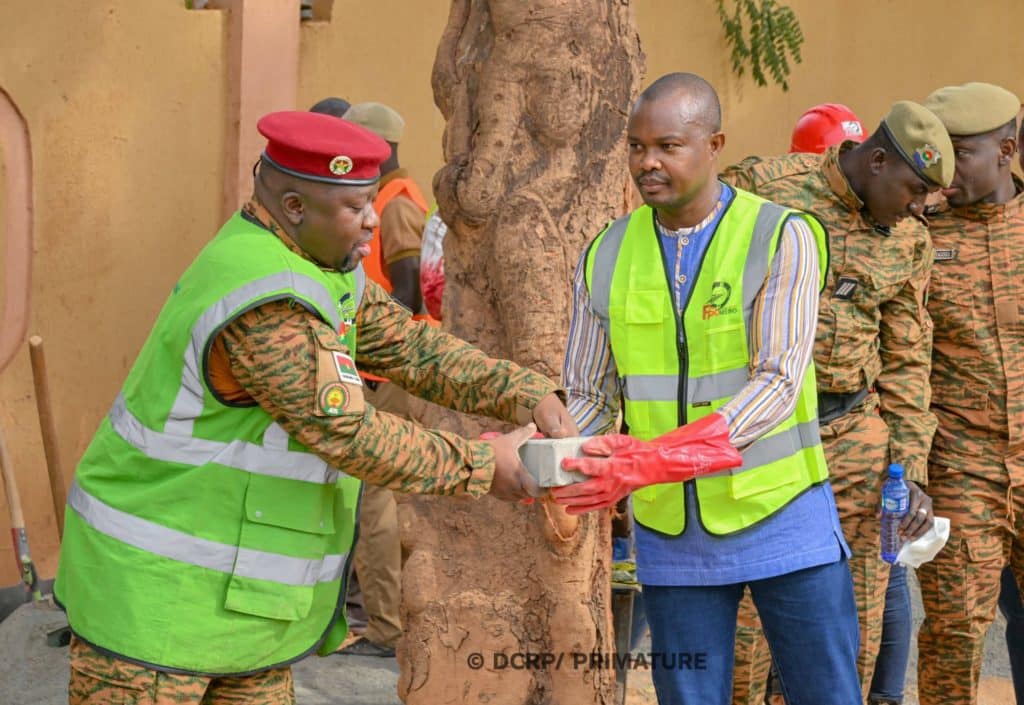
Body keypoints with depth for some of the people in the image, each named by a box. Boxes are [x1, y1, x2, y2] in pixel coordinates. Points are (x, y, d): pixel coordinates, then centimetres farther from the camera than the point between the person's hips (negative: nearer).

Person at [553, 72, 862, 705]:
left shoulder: (782, 238, -10)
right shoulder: (606, 258, 2)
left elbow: (778, 385, -20)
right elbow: (589, 398, 6)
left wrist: (655, 460, -32)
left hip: (781, 517, -2)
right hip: (672, 533, 3)